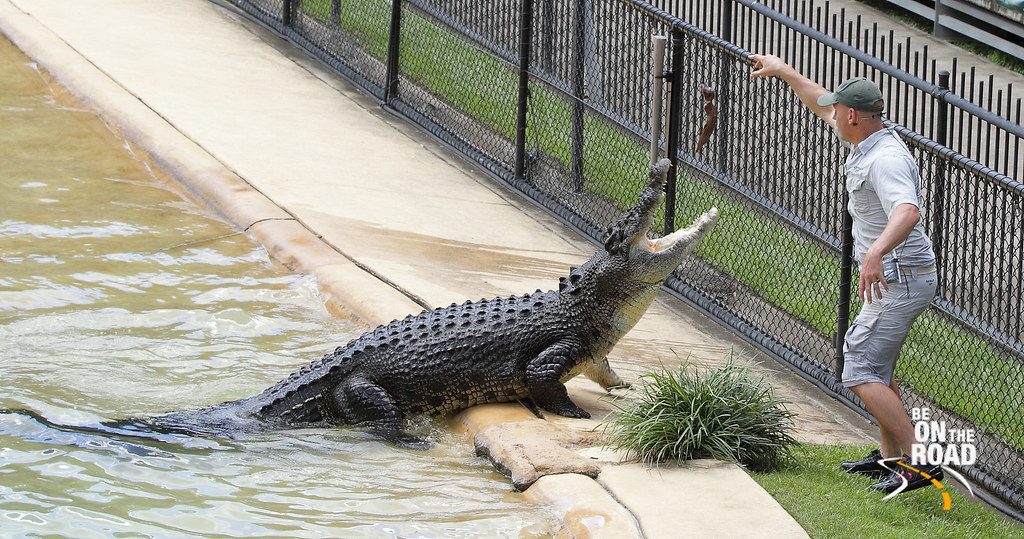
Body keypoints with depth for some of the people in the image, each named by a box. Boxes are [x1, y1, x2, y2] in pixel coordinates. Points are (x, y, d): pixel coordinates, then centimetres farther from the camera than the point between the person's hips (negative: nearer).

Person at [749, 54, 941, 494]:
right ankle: (889, 456, 33)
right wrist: (783, 71, 35)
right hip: (894, 276, 11)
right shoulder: (867, 143, 8)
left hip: (899, 277, -11)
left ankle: (920, 462, -20)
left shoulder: (885, 159, -24)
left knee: (861, 374, -15)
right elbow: (821, 105, 27)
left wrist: (877, 252, -59)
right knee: (875, 365, 24)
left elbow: (908, 211, -43)